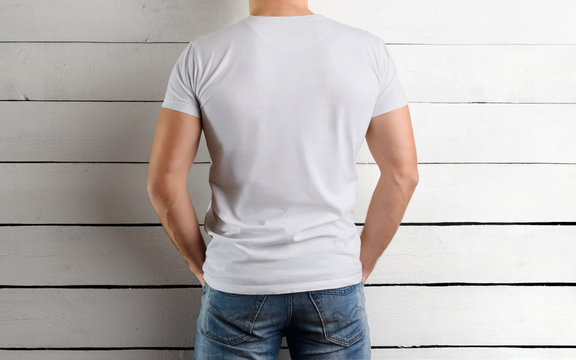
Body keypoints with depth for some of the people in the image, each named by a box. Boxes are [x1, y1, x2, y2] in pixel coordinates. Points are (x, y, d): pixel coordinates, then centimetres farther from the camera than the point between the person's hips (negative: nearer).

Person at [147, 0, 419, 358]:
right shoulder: (370, 50, -5)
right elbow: (403, 173, -2)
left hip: (236, 285, 0)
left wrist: (202, 266, 6)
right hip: (333, 280, 1)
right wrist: (362, 265, 8)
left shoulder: (201, 56, -8)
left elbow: (164, 181, -8)